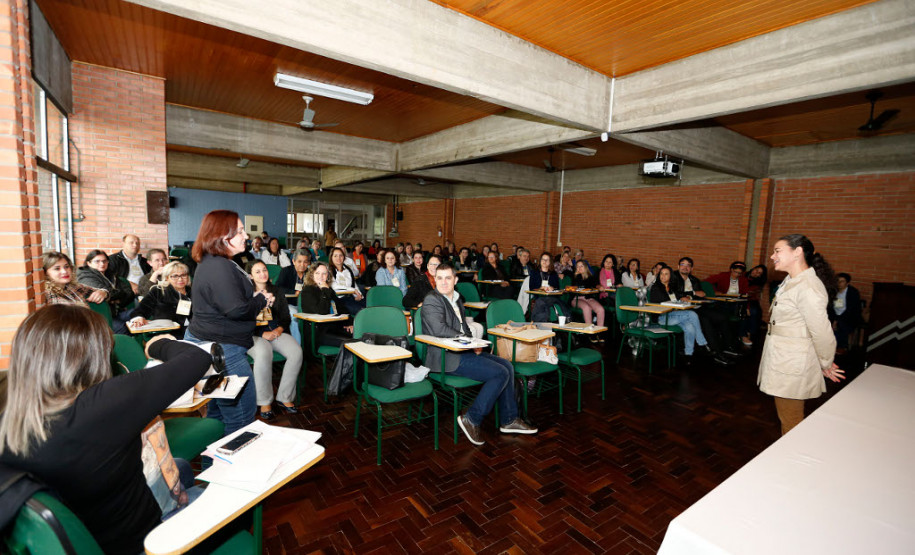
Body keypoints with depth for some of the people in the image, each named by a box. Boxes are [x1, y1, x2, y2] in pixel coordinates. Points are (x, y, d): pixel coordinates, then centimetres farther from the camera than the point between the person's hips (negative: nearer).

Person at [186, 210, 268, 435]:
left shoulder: (212, 263, 13)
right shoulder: (219, 267, -21)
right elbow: (237, 309, -26)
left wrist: (257, 298, 7)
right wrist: (262, 300, -8)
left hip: (208, 344, 11)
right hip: (220, 350, -11)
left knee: (218, 408, 23)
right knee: (242, 413, -2)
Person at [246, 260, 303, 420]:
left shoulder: (277, 292, 19)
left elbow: (286, 318, 16)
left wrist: (279, 329, -5)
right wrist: (262, 333, -13)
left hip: (277, 332, 3)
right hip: (254, 335, -3)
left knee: (297, 352, -27)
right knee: (263, 354, -38)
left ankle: (284, 398, -14)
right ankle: (265, 402, -22)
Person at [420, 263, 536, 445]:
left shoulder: (456, 298, 16)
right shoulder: (432, 300, -12)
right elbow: (439, 330, -25)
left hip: (463, 350, 10)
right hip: (447, 357, -10)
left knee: (507, 366, 6)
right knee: (500, 374, -16)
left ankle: (509, 419, 15)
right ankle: (471, 420, -5)